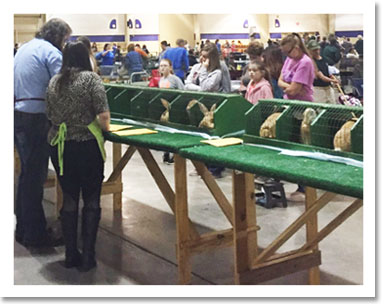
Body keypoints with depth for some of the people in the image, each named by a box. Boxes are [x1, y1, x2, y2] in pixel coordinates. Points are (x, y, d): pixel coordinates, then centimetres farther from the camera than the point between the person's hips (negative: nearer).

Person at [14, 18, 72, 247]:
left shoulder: (24, 48, 19)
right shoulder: (51, 52, -9)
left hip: (17, 115, 9)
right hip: (35, 119, -9)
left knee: (28, 174, 18)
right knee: (35, 177, -2)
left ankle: (23, 228, 27)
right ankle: (35, 235, 6)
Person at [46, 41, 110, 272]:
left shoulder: (54, 81, 8)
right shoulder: (91, 78, -6)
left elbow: (50, 114, 14)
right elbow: (103, 115, -13)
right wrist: (105, 127, 7)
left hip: (59, 145, 5)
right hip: (87, 145, -4)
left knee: (69, 198, 13)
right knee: (91, 200, 7)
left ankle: (71, 255, 19)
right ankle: (88, 256, 9)